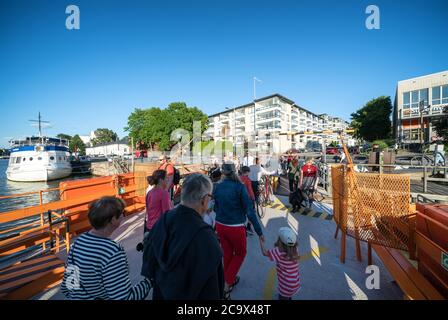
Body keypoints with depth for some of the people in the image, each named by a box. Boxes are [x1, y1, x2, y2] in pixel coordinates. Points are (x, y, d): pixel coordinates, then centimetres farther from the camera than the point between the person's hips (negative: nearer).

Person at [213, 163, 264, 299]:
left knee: (227, 254, 25)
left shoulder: (217, 187, -3)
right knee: (240, 254, 22)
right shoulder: (239, 186, -17)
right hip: (235, 227, -4)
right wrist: (259, 231, -10)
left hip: (220, 226, 4)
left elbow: (216, 208, 7)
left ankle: (230, 280, 46)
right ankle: (226, 286, 23)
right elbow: (249, 210, -17)